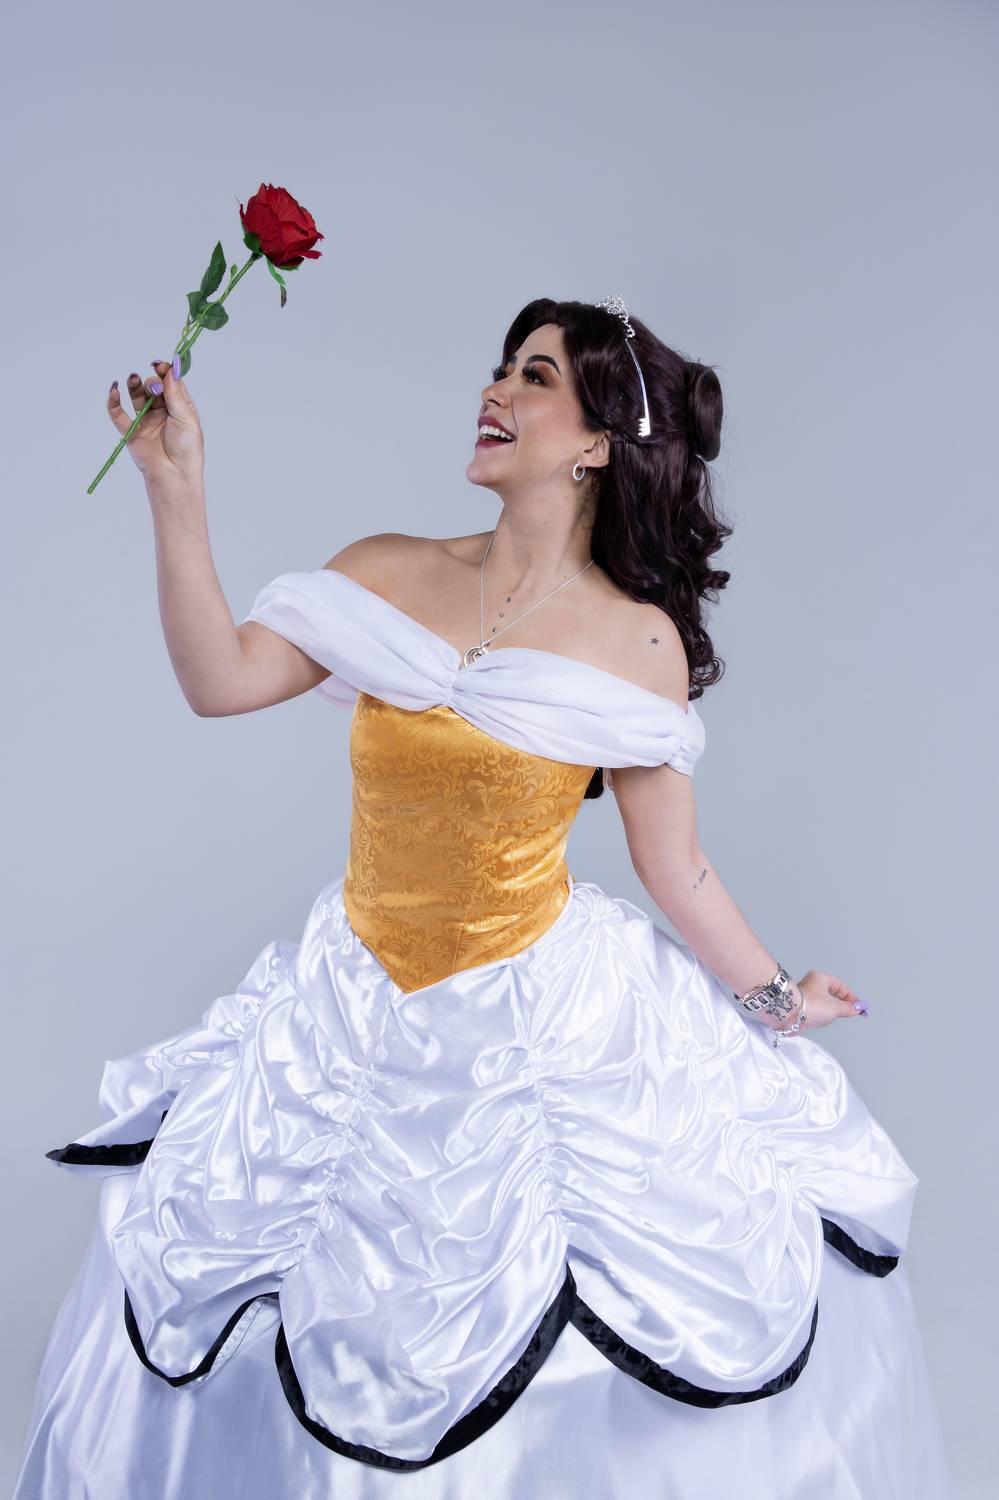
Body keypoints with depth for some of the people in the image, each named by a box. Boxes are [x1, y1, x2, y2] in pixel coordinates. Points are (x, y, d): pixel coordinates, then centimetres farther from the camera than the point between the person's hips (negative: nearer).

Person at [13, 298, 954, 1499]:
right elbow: (220, 679, -13)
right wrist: (175, 487, -16)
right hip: (361, 1010, 3)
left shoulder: (640, 641, -9)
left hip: (551, 1013, -2)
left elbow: (672, 862, -3)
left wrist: (772, 998, 0)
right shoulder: (387, 576, -3)